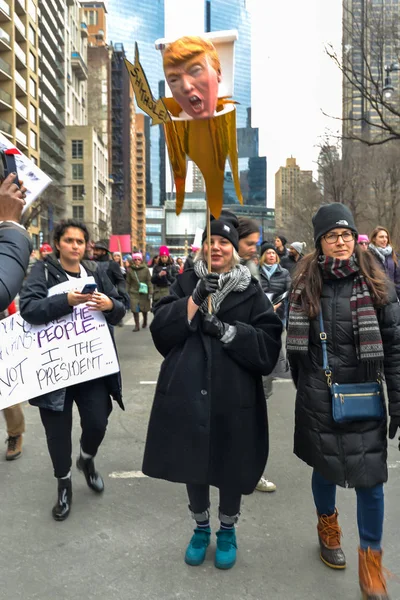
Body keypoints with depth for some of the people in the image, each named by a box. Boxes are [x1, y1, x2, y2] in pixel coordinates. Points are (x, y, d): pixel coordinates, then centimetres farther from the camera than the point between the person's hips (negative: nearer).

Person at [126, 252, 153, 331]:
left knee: (144, 309, 13)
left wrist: (150, 292, -7)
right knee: (135, 309, -5)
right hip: (134, 292, 0)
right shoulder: (130, 270, -2)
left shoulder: (145, 269, -5)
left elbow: (149, 281, -4)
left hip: (144, 292, 0)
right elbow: (128, 282, 3)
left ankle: (145, 322, 38)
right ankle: (137, 325, 7)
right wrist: (127, 292, 1)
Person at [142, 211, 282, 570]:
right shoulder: (186, 283, 5)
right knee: (192, 463, 16)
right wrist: (196, 299, -18)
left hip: (233, 396, -1)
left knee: (231, 467, 12)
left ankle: (227, 530, 40)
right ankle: (201, 528, 42)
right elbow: (160, 330, -7)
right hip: (187, 392, 2)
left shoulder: (251, 292, 1)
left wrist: (224, 328, -20)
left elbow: (268, 344, -9)